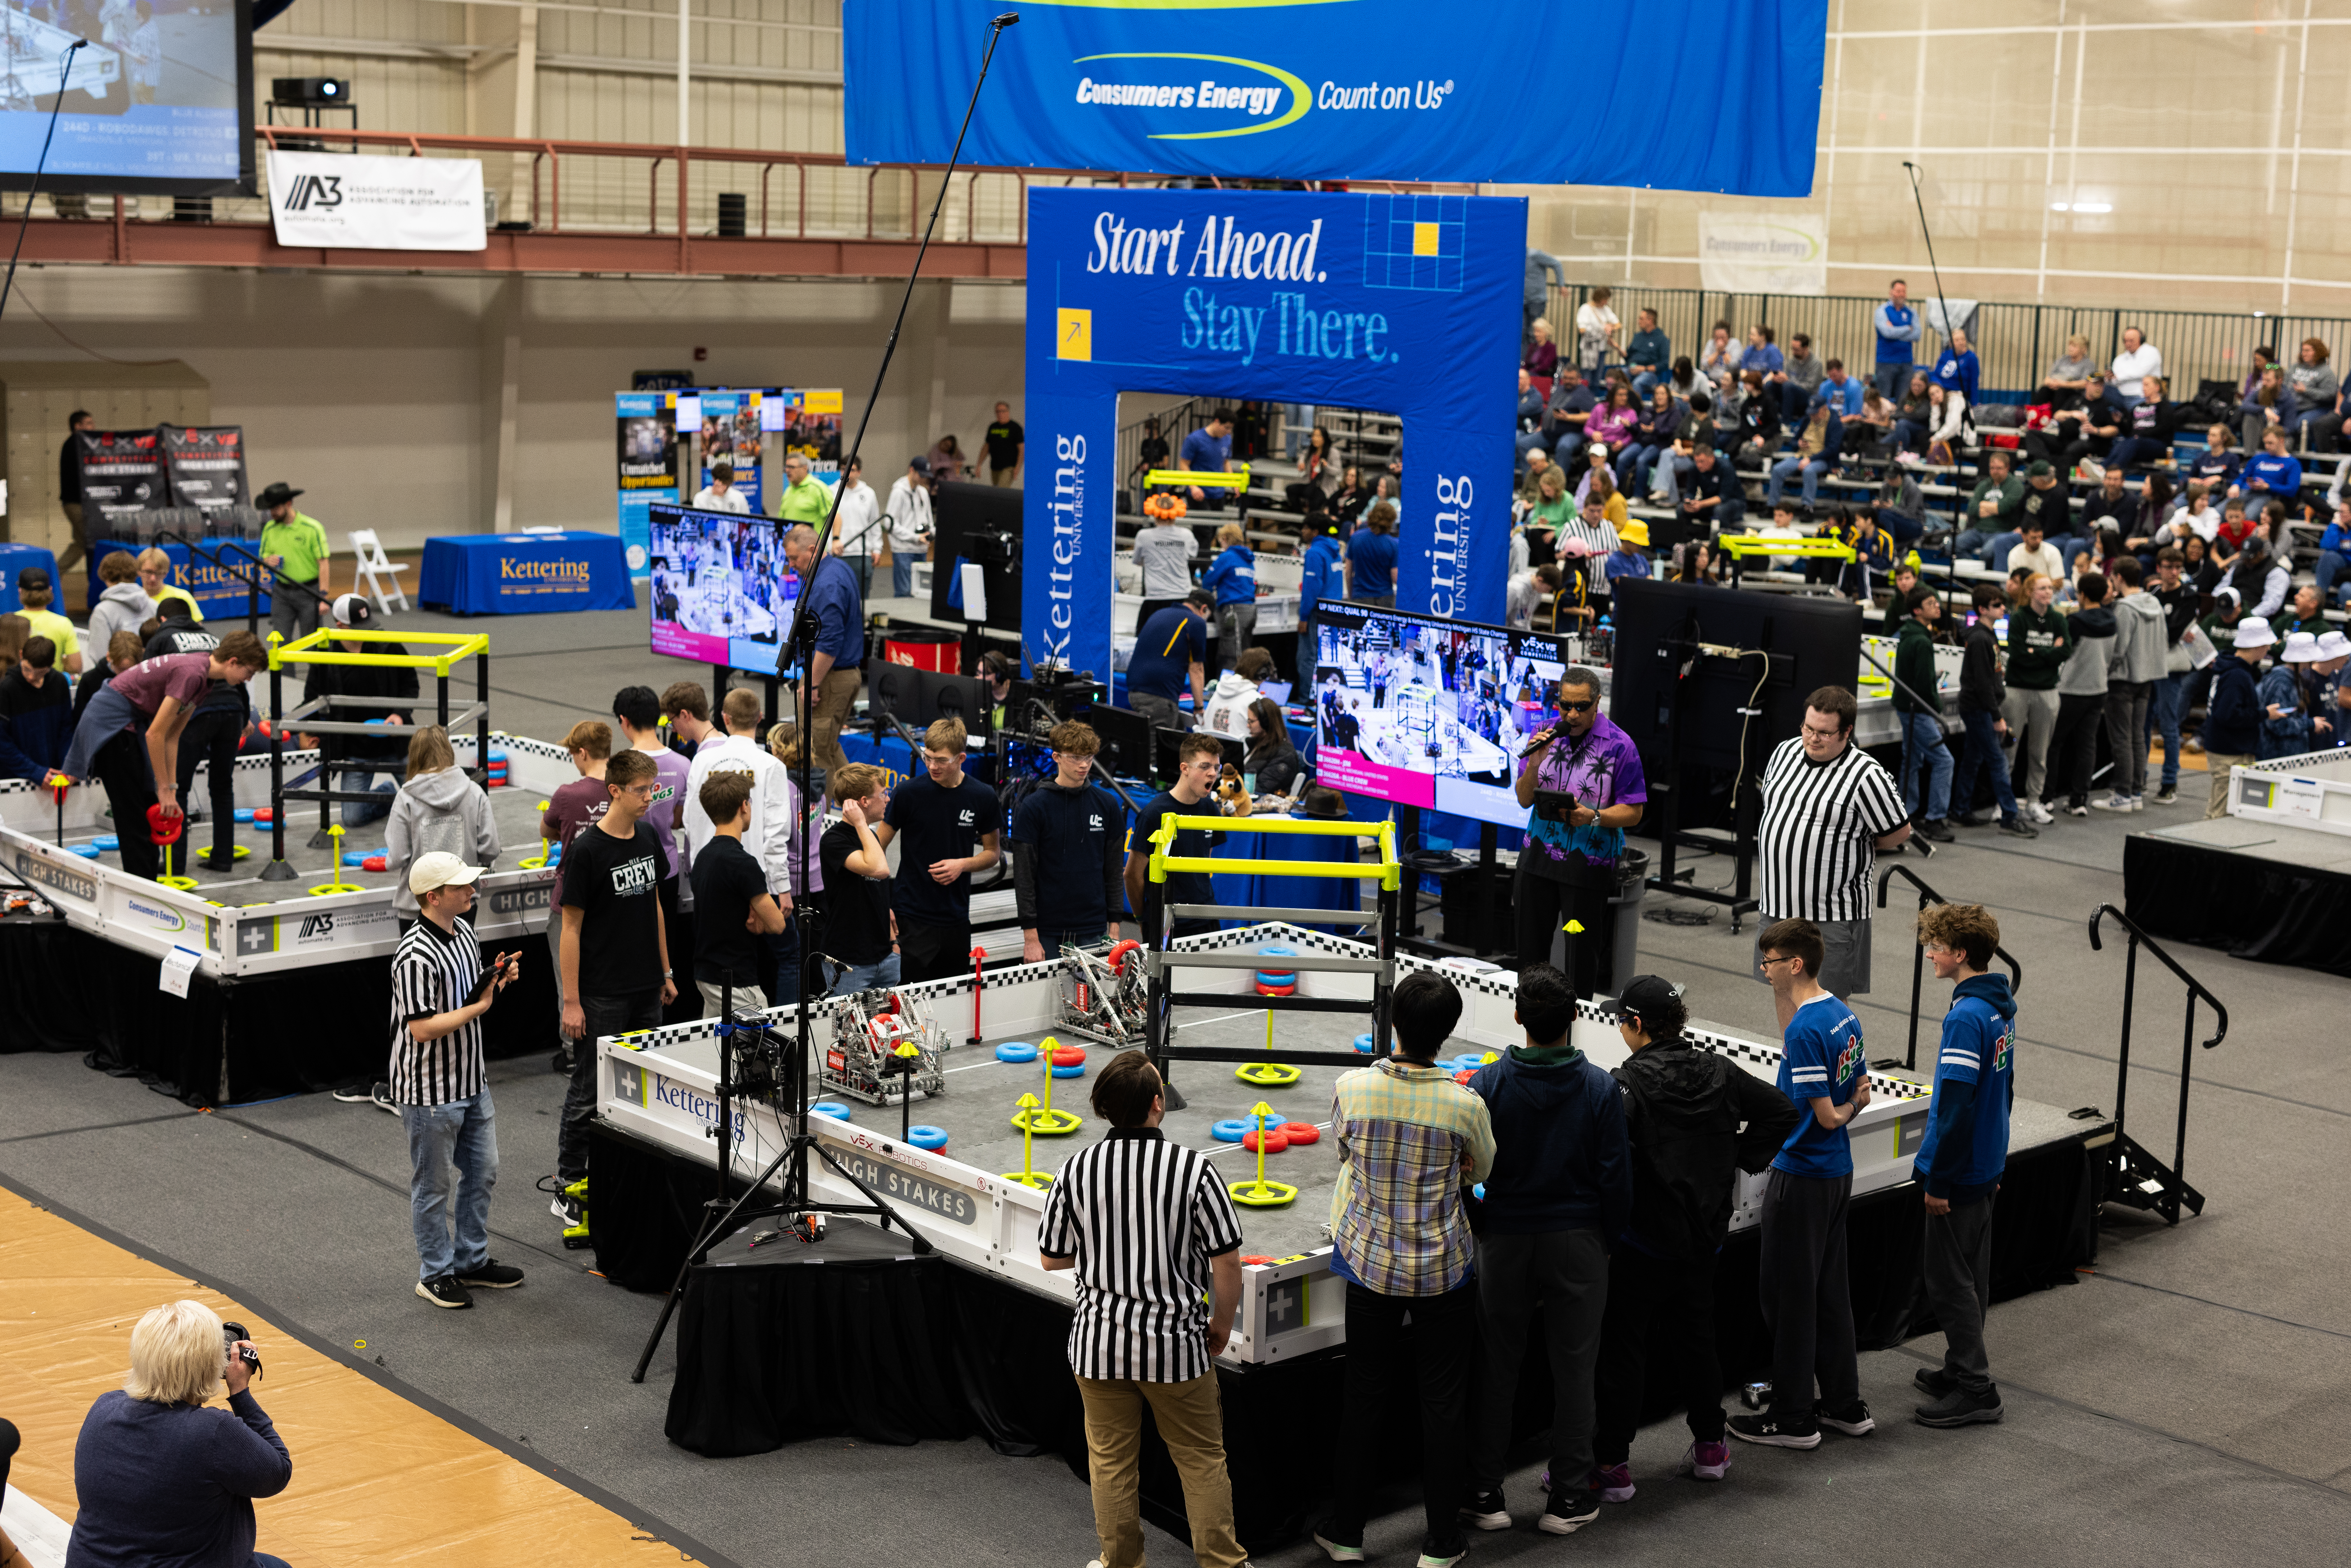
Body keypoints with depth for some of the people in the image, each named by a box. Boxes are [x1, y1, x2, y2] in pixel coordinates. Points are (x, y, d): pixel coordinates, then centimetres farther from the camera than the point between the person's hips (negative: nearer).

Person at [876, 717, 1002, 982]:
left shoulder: (983, 798, 0)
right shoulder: (908, 793, -8)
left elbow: (993, 853, 12)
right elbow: (879, 846, -3)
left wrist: (962, 864, -9)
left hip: (957, 919, 3)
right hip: (913, 919, -3)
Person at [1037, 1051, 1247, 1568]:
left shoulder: (1077, 1170, -7)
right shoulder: (1194, 1169, -15)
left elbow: (1052, 1258, 2)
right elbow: (1227, 1260, -12)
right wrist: (1222, 1322, 5)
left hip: (1098, 1345, 2)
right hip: (1174, 1347, -2)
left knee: (1111, 1462, 16)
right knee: (1202, 1460, 13)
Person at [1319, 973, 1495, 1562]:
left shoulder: (1353, 1087, -14)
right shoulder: (1466, 1105, -17)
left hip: (1371, 1263, 1)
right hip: (1443, 1269, -1)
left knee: (1365, 1392, 15)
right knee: (1442, 1401, 11)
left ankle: (1345, 1533, 24)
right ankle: (1442, 1541, 19)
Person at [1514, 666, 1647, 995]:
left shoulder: (1619, 745, -9)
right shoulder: (1548, 735, 5)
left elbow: (1633, 812, -8)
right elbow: (1525, 800, 6)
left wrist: (1593, 817, -25)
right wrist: (1534, 766, -13)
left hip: (1589, 863, -4)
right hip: (1539, 854, 4)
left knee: (1582, 955, 2)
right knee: (1530, 948, 11)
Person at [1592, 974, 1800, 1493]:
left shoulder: (1629, 1084, -18)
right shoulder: (1718, 1072, 2)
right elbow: (1781, 1111, 9)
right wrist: (1740, 1159, 11)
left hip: (1641, 1240, -6)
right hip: (1704, 1234, 7)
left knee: (1622, 1347, 2)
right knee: (1694, 1337, 21)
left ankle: (1612, 1464, 7)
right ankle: (1710, 1446, 31)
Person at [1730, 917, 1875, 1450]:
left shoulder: (1805, 1029, -22)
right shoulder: (1841, 1013, 6)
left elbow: (1826, 1117, -21)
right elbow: (1861, 1092, 22)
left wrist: (1844, 1112, -2)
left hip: (1801, 1177, -9)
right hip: (1838, 1171, 9)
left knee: (1789, 1294, 1)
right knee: (1830, 1290, 17)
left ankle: (1793, 1419, 9)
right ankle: (1845, 1405, 25)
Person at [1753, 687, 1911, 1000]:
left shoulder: (1866, 775, -16)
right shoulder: (1785, 752, 4)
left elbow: (1899, 833, -7)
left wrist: (1857, 846, 4)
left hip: (1832, 917, -6)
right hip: (1776, 906, 6)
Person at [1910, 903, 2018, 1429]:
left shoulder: (1965, 1017, -24)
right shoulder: (2002, 1006, 6)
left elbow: (1955, 1105, -25)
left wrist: (1935, 1178, -19)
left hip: (1958, 1169, -9)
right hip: (1987, 1165, 9)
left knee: (1949, 1280, 0)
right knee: (1972, 1274, 19)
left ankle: (1975, 1390, 4)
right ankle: (1962, 1369, 30)